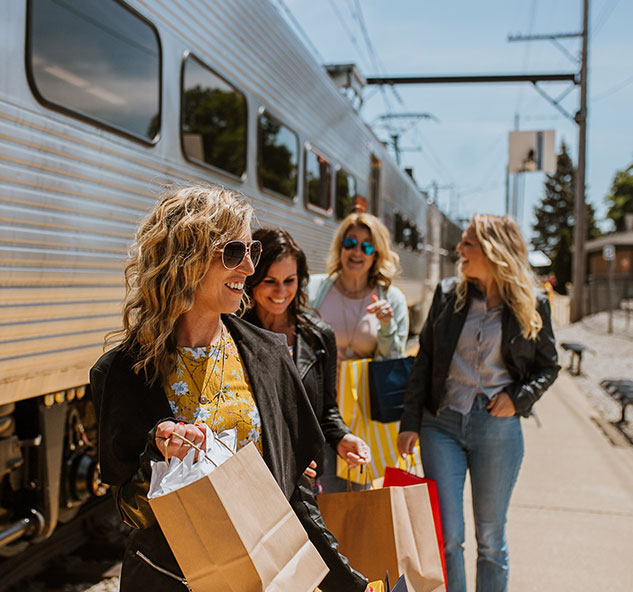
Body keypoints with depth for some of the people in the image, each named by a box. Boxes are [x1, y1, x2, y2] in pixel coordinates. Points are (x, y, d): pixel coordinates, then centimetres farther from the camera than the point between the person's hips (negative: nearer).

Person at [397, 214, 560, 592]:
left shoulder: (531, 307, 0)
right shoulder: (448, 295, 5)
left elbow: (548, 366, 11)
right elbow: (425, 361, 6)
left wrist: (519, 397, -8)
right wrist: (410, 423, 1)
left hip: (497, 428, -1)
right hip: (442, 424, 1)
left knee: (491, 537, 10)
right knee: (446, 536, 0)